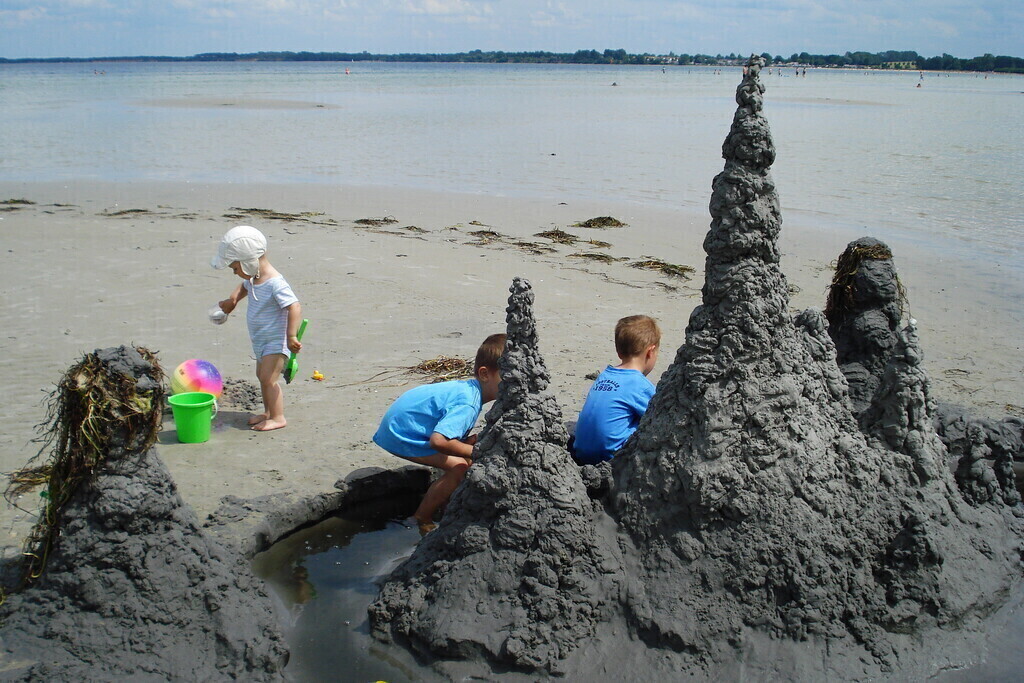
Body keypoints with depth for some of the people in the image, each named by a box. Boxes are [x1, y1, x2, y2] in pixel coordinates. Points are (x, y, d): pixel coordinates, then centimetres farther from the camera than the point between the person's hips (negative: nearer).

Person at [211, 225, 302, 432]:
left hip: (276, 341, -10)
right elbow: (244, 287, 29)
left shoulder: (275, 283, -28)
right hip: (261, 341, 10)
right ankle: (268, 412, 31)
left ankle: (278, 417, -4)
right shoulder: (253, 279, 2)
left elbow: (295, 307, -35)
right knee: (261, 376, 18)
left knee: (268, 378, -13)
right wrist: (232, 300, 12)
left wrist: (291, 336, -41)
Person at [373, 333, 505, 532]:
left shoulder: (468, 389, 2)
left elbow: (448, 428, 12)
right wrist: (474, 451, -26)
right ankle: (421, 521, -6)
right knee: (461, 467, -18)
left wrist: (471, 441, -6)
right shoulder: (467, 404, -29)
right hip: (401, 435, -10)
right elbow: (438, 440, -39)